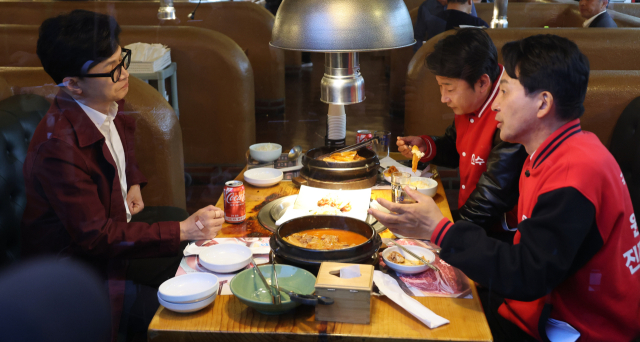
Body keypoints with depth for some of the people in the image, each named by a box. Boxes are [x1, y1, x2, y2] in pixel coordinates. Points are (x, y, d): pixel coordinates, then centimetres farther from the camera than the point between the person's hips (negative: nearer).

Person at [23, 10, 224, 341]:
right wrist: (182, 231, -32)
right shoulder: (58, 147, -34)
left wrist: (133, 183, 2)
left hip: (112, 219, 9)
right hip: (76, 258, -9)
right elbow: (94, 236, -30)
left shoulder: (107, 106, -7)